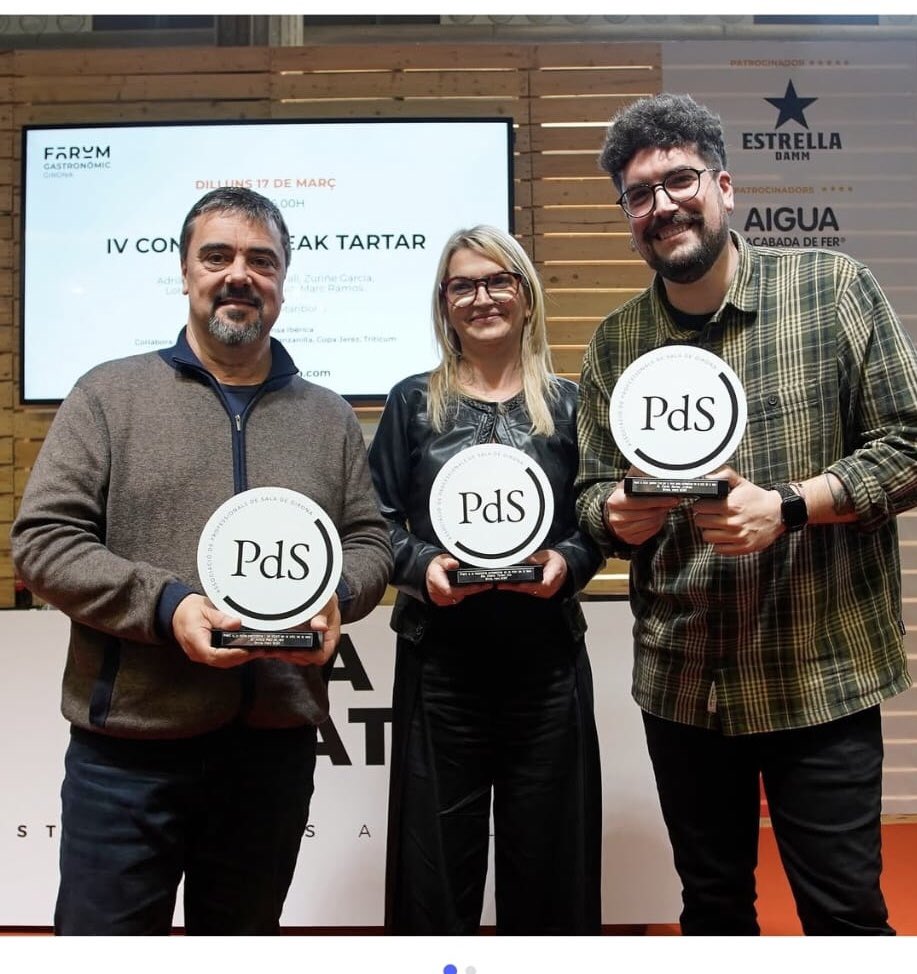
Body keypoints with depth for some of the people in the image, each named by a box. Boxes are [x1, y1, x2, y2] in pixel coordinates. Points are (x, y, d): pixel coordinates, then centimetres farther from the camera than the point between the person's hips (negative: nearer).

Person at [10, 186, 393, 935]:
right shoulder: (110, 393, 0)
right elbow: (44, 540, -5)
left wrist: (337, 597, -12)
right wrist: (164, 604, -19)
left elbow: (370, 542, 10)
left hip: (277, 744, 3)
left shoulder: (330, 416, 9)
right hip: (127, 744, -2)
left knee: (245, 937, 20)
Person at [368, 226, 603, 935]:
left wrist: (568, 561, -11)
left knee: (548, 851, 10)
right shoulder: (414, 402, 6)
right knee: (436, 852, 7)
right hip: (439, 661, 0)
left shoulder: (566, 404, 7)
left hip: (547, 657, 1)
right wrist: (421, 566, -14)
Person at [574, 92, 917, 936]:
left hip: (822, 673, -3)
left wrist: (785, 508, -21)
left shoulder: (834, 287, -5)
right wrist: (620, 516, -16)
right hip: (681, 679, 3)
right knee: (712, 902, 20)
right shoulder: (615, 342, 4)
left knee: (844, 910, 10)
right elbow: (593, 494, 7)